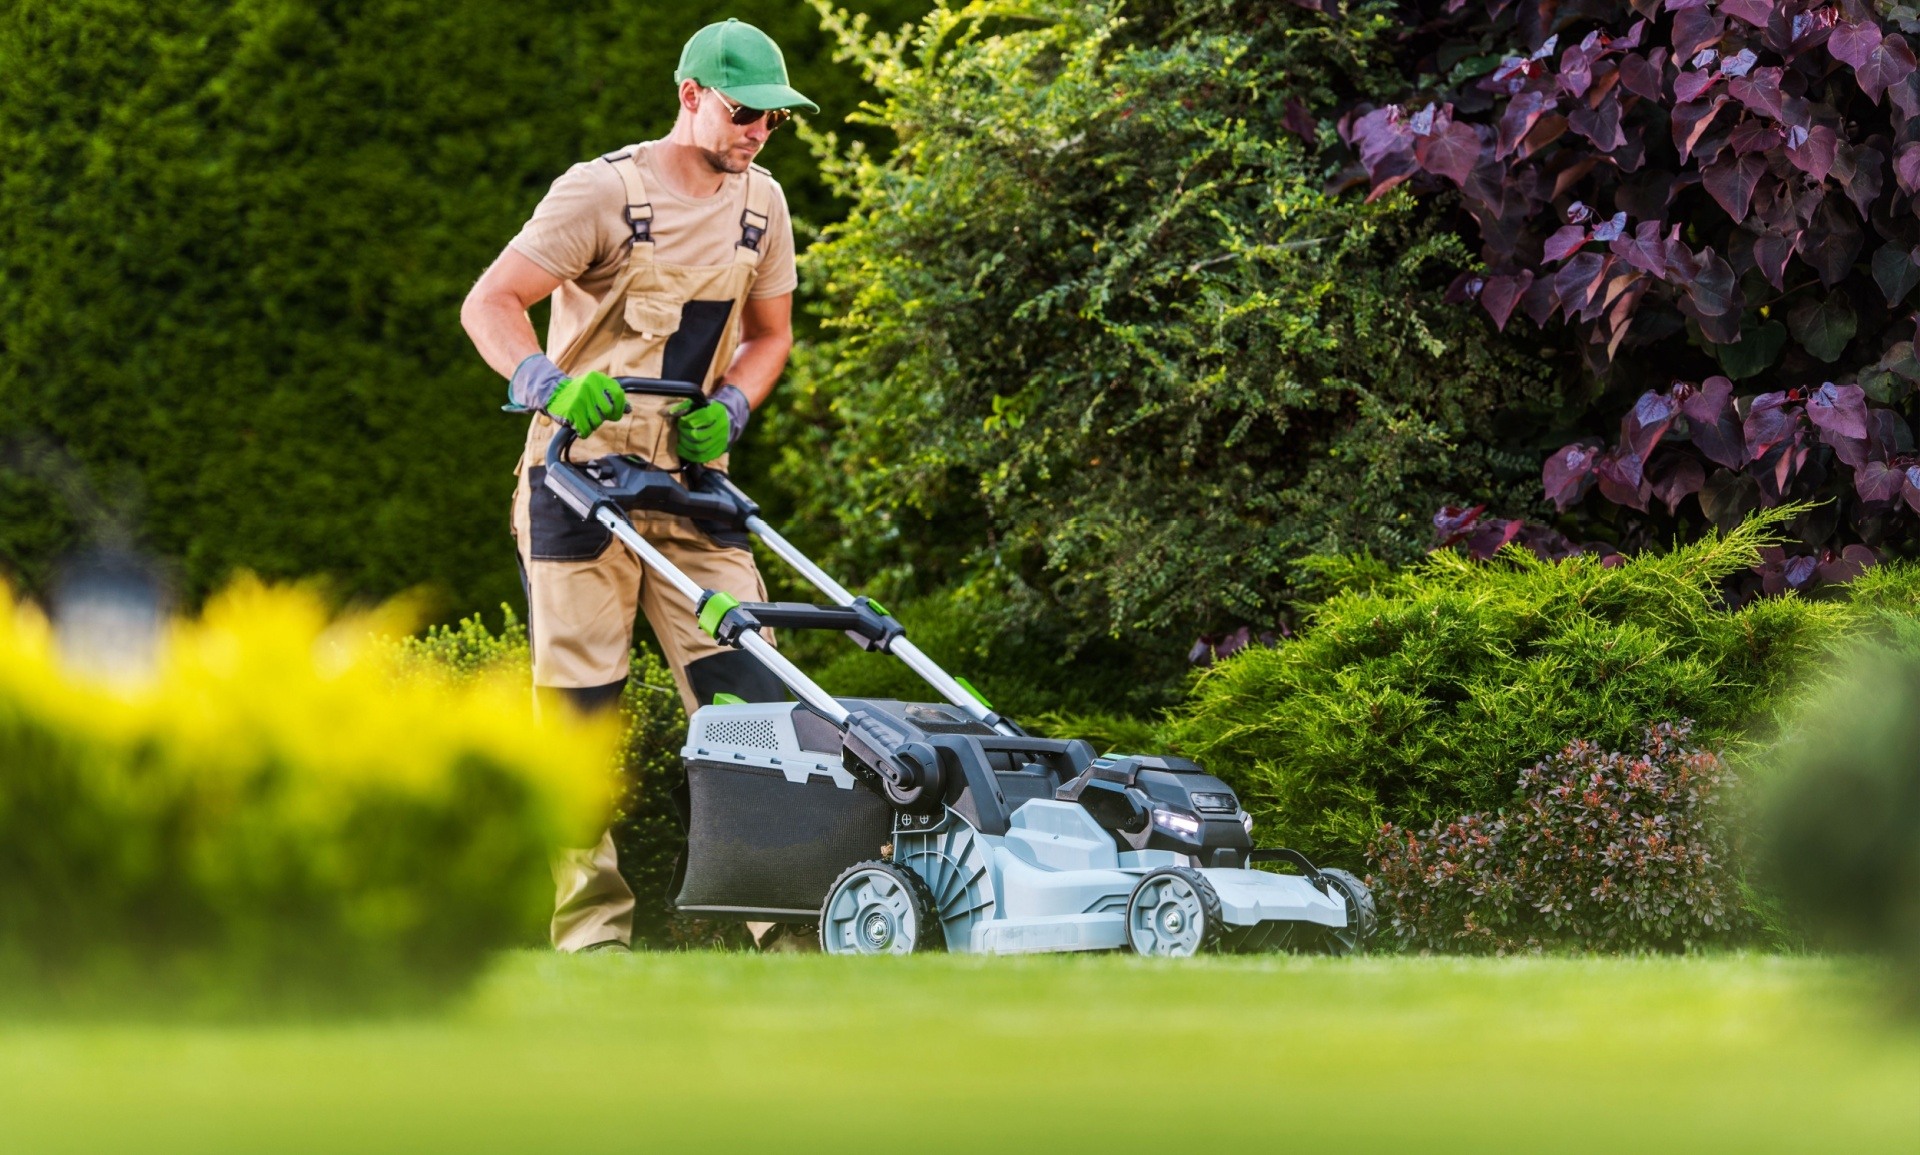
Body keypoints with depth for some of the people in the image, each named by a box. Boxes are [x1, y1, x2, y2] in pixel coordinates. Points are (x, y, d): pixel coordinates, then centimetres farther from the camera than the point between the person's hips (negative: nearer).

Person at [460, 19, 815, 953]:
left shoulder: (760, 206, 8)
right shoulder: (602, 192, -11)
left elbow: (768, 333, 20)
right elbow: (488, 303, -17)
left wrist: (728, 409, -1)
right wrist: (552, 385, -35)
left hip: (690, 480, 5)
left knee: (746, 690, -5)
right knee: (580, 706, -4)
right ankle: (590, 928, 1)